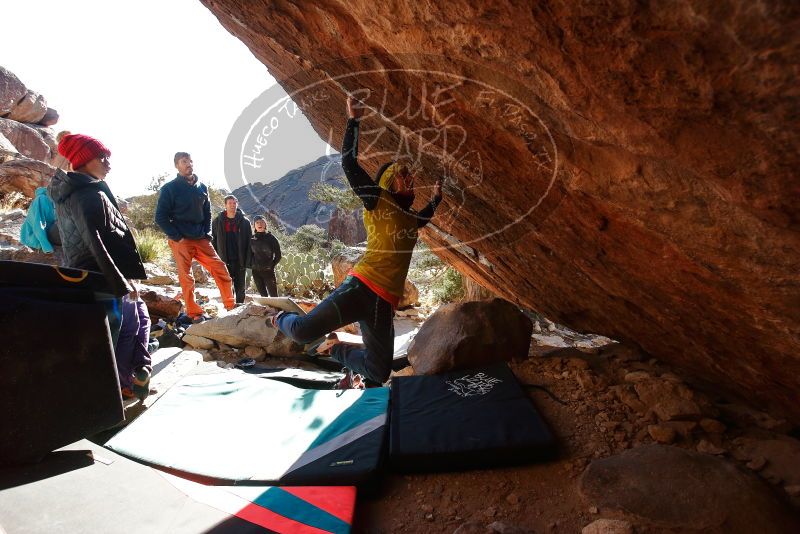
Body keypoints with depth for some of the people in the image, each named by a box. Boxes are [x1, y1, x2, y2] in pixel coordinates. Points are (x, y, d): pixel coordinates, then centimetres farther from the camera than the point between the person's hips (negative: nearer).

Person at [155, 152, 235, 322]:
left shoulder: (202, 187, 12)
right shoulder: (169, 188, -2)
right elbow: (160, 217, -4)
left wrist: (207, 233, 6)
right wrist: (177, 237, -10)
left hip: (201, 239, 4)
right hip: (180, 240, -4)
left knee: (220, 269, -2)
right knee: (186, 277, -5)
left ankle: (231, 305, 6)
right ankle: (195, 313, 2)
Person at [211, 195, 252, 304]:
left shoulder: (245, 222, 3)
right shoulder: (218, 221, 5)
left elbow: (249, 243, 1)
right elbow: (213, 241, 8)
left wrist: (248, 261, -6)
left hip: (240, 261, 0)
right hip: (224, 261, 0)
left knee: (240, 287, 7)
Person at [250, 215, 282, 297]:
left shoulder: (271, 238, -3)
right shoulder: (252, 239, 6)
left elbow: (278, 255, 1)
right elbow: (250, 254, 17)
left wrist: (272, 266, -2)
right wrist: (251, 265, 6)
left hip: (268, 271, -3)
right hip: (256, 271, 3)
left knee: (273, 295, -4)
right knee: (262, 294, 10)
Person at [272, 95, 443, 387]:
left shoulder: (410, 218, 22)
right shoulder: (377, 201, 4)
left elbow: (425, 217, 49)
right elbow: (349, 163, -4)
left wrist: (436, 198, 40)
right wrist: (353, 121, -3)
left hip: (384, 303, 6)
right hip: (361, 287, -6)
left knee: (379, 374, 7)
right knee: (304, 331, -21)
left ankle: (336, 349, 34)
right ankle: (281, 319, 18)